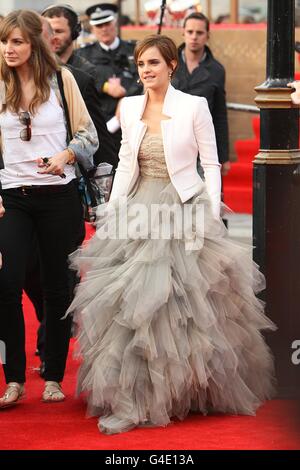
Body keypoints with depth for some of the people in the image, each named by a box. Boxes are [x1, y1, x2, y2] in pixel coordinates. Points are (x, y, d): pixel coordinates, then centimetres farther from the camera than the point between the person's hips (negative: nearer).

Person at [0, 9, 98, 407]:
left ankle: (54, 377, 16)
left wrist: (65, 155, -14)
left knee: (57, 286, 5)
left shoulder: (61, 79, 1)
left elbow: (88, 135, 5)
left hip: (59, 195, 0)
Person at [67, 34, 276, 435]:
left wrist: (212, 218, -9)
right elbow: (125, 163, 14)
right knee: (130, 305, -1)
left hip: (185, 213, -4)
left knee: (188, 307, -2)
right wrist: (111, 213, 8)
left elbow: (211, 165, -3)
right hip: (139, 214, 4)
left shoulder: (194, 106, -5)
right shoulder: (129, 107, 7)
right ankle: (129, 400, 7)